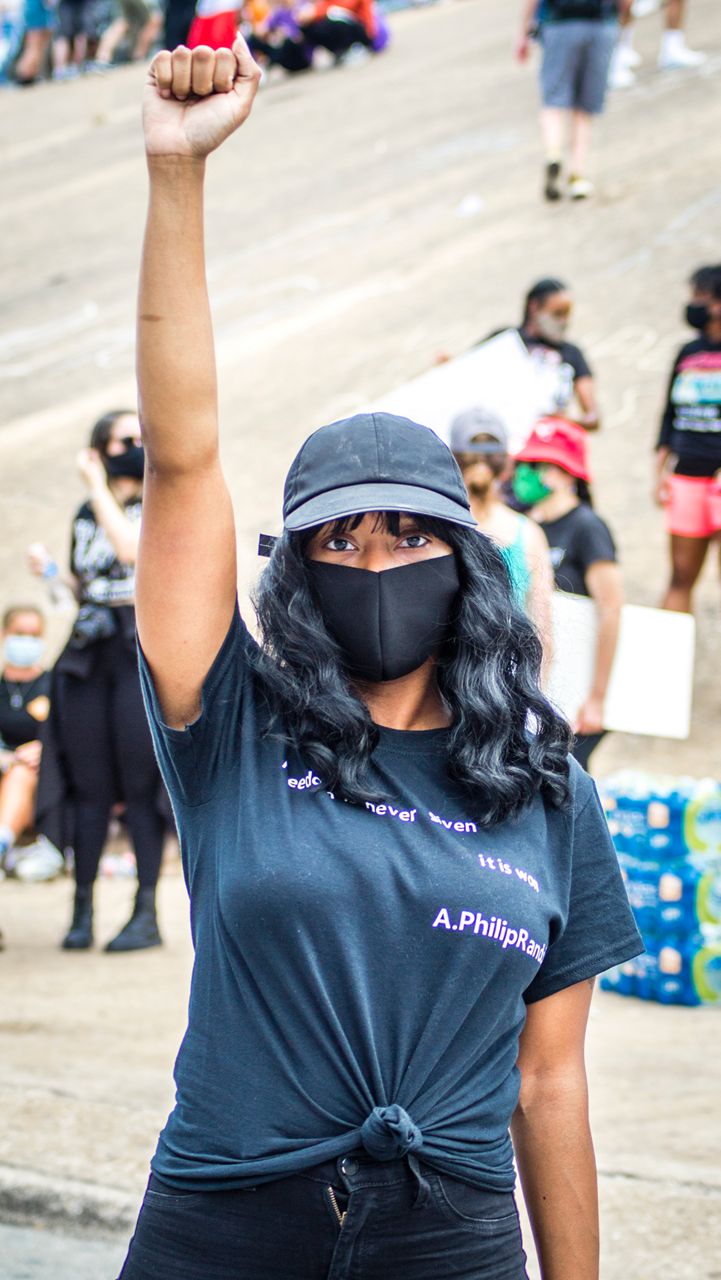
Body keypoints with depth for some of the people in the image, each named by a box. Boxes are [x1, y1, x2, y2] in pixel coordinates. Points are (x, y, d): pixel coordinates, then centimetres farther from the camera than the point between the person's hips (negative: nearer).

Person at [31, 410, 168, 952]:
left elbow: (130, 548, -19)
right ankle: (82, 912, 7)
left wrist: (98, 487, -11)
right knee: (88, 785, 3)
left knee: (140, 784, -7)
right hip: (88, 654, 5)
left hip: (144, 651, -5)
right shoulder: (86, 513, 16)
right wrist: (51, 571, 4)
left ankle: (147, 913, -4)